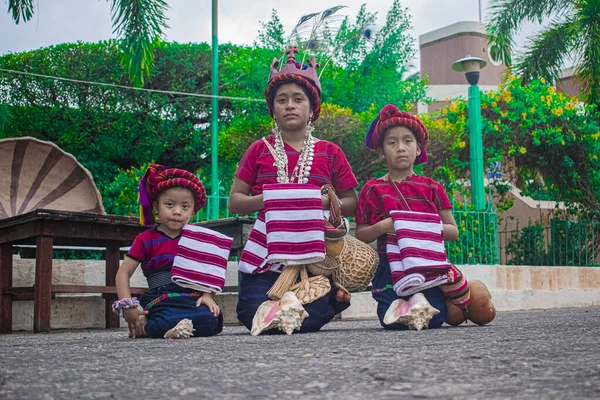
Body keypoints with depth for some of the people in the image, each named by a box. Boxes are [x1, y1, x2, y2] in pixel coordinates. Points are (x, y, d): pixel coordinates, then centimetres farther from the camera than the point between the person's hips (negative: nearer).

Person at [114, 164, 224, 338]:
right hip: (162, 301, -3)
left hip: (194, 299, 3)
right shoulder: (146, 240, 8)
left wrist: (208, 295, -8)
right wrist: (128, 307, -9)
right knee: (168, 323, -39)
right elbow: (123, 273, 4)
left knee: (209, 320, -32)